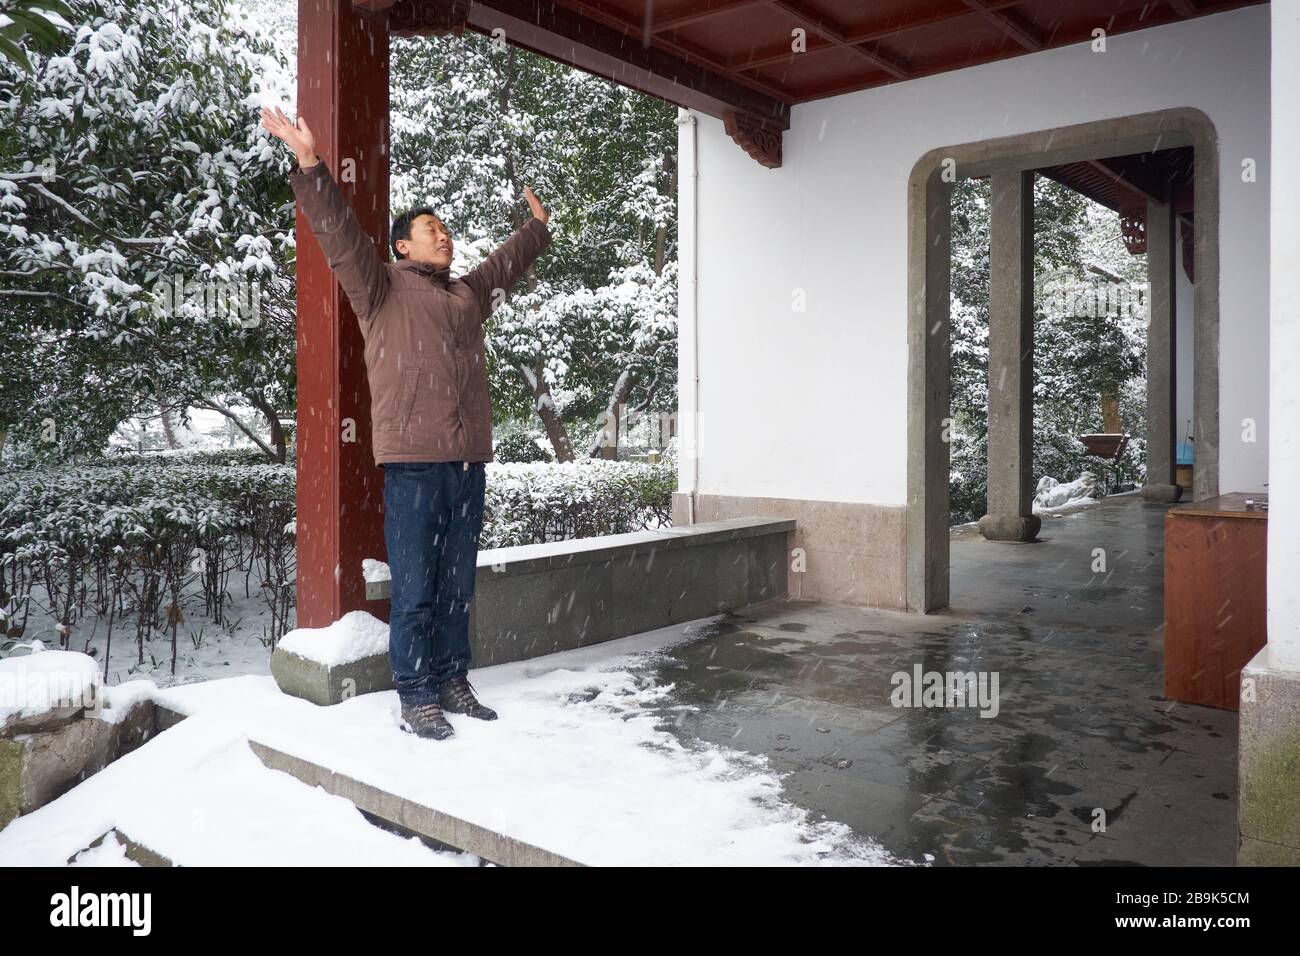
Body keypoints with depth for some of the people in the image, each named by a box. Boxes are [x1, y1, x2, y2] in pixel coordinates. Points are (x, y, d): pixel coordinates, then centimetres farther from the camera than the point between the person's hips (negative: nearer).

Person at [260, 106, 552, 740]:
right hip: (413, 462, -6)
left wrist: (537, 224, 51)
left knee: (457, 585, 12)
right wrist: (309, 164, -17)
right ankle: (416, 698, 7)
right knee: (415, 588, -1)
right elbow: (340, 235, -7)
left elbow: (508, 262, 38)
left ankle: (452, 682, 23)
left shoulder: (469, 293, 21)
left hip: (467, 460, 6)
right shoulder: (382, 289, 5)